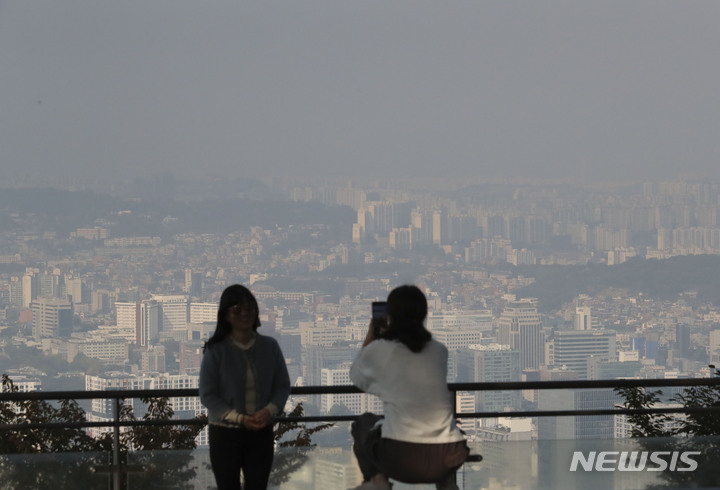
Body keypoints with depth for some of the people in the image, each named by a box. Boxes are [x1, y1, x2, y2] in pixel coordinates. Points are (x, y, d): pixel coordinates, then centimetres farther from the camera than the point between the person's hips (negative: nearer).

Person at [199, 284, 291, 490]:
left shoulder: (269, 347, 0)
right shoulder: (215, 351, -9)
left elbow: (283, 386, 5)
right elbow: (208, 395, -9)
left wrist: (269, 410, -15)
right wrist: (239, 418, -19)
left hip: (261, 433, 2)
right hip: (225, 434, -2)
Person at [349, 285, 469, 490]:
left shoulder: (377, 350, 1)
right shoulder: (439, 351, 10)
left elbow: (357, 378, 21)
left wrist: (369, 337, 32)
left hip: (401, 460, -2)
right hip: (449, 459, 2)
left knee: (363, 423, 31)